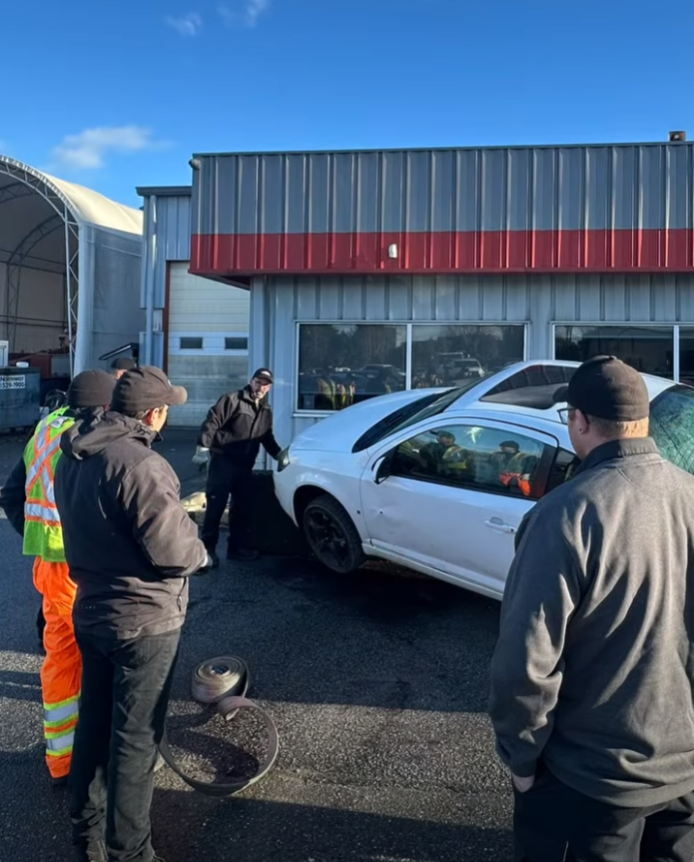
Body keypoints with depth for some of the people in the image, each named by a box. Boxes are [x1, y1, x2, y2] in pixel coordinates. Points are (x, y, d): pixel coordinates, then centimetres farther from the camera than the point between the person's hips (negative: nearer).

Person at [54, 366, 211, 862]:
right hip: (144, 620, -8)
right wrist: (199, 550, -4)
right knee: (135, 738, 6)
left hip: (91, 612, 9)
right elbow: (173, 551, -25)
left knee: (95, 722, 22)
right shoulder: (140, 464, -27)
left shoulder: (73, 458, 2)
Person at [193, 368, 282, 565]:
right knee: (216, 505, -7)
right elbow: (212, 422, -13)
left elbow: (268, 439, 25)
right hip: (222, 461, -7)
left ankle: (237, 546, 22)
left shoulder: (266, 412, 16)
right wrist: (203, 447, -20)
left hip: (245, 466, 7)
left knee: (242, 507, 11)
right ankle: (208, 548, 0)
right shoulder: (233, 400, -7)